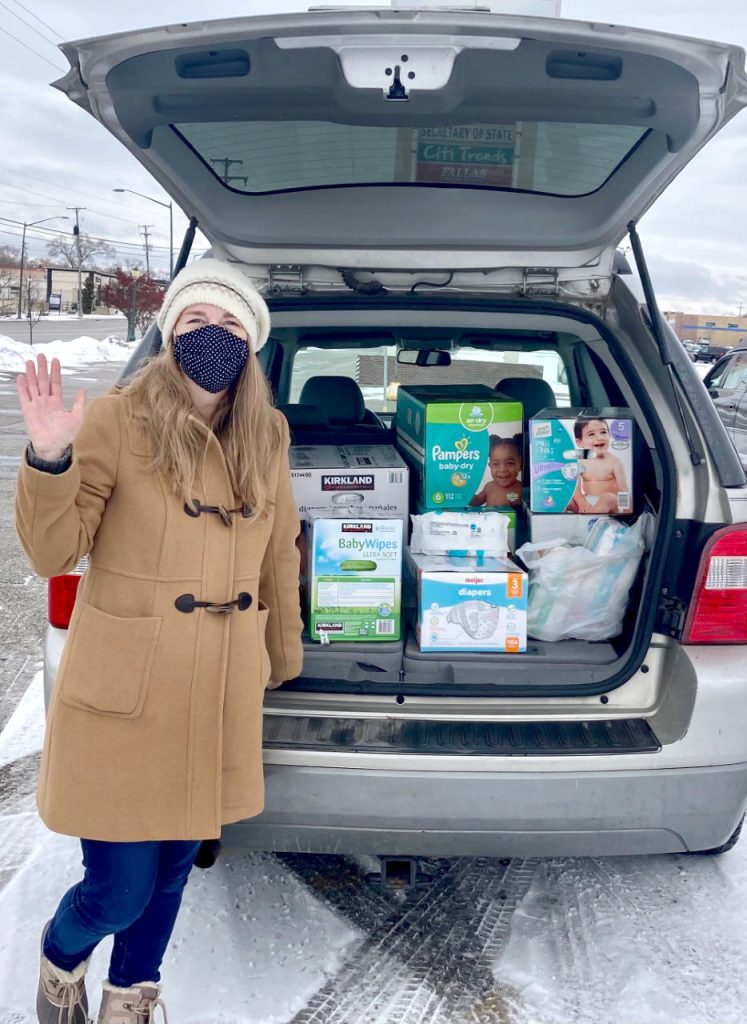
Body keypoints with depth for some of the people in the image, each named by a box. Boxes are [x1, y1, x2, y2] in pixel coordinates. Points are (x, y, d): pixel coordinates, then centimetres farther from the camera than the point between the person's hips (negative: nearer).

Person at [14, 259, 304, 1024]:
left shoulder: (267, 436, 6)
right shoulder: (119, 420, -9)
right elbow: (53, 554, -9)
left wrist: (283, 659, 19)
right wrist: (49, 461, -26)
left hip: (221, 695, 4)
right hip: (125, 693, -4)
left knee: (172, 869, 18)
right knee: (120, 892, 4)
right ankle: (60, 957, 42)